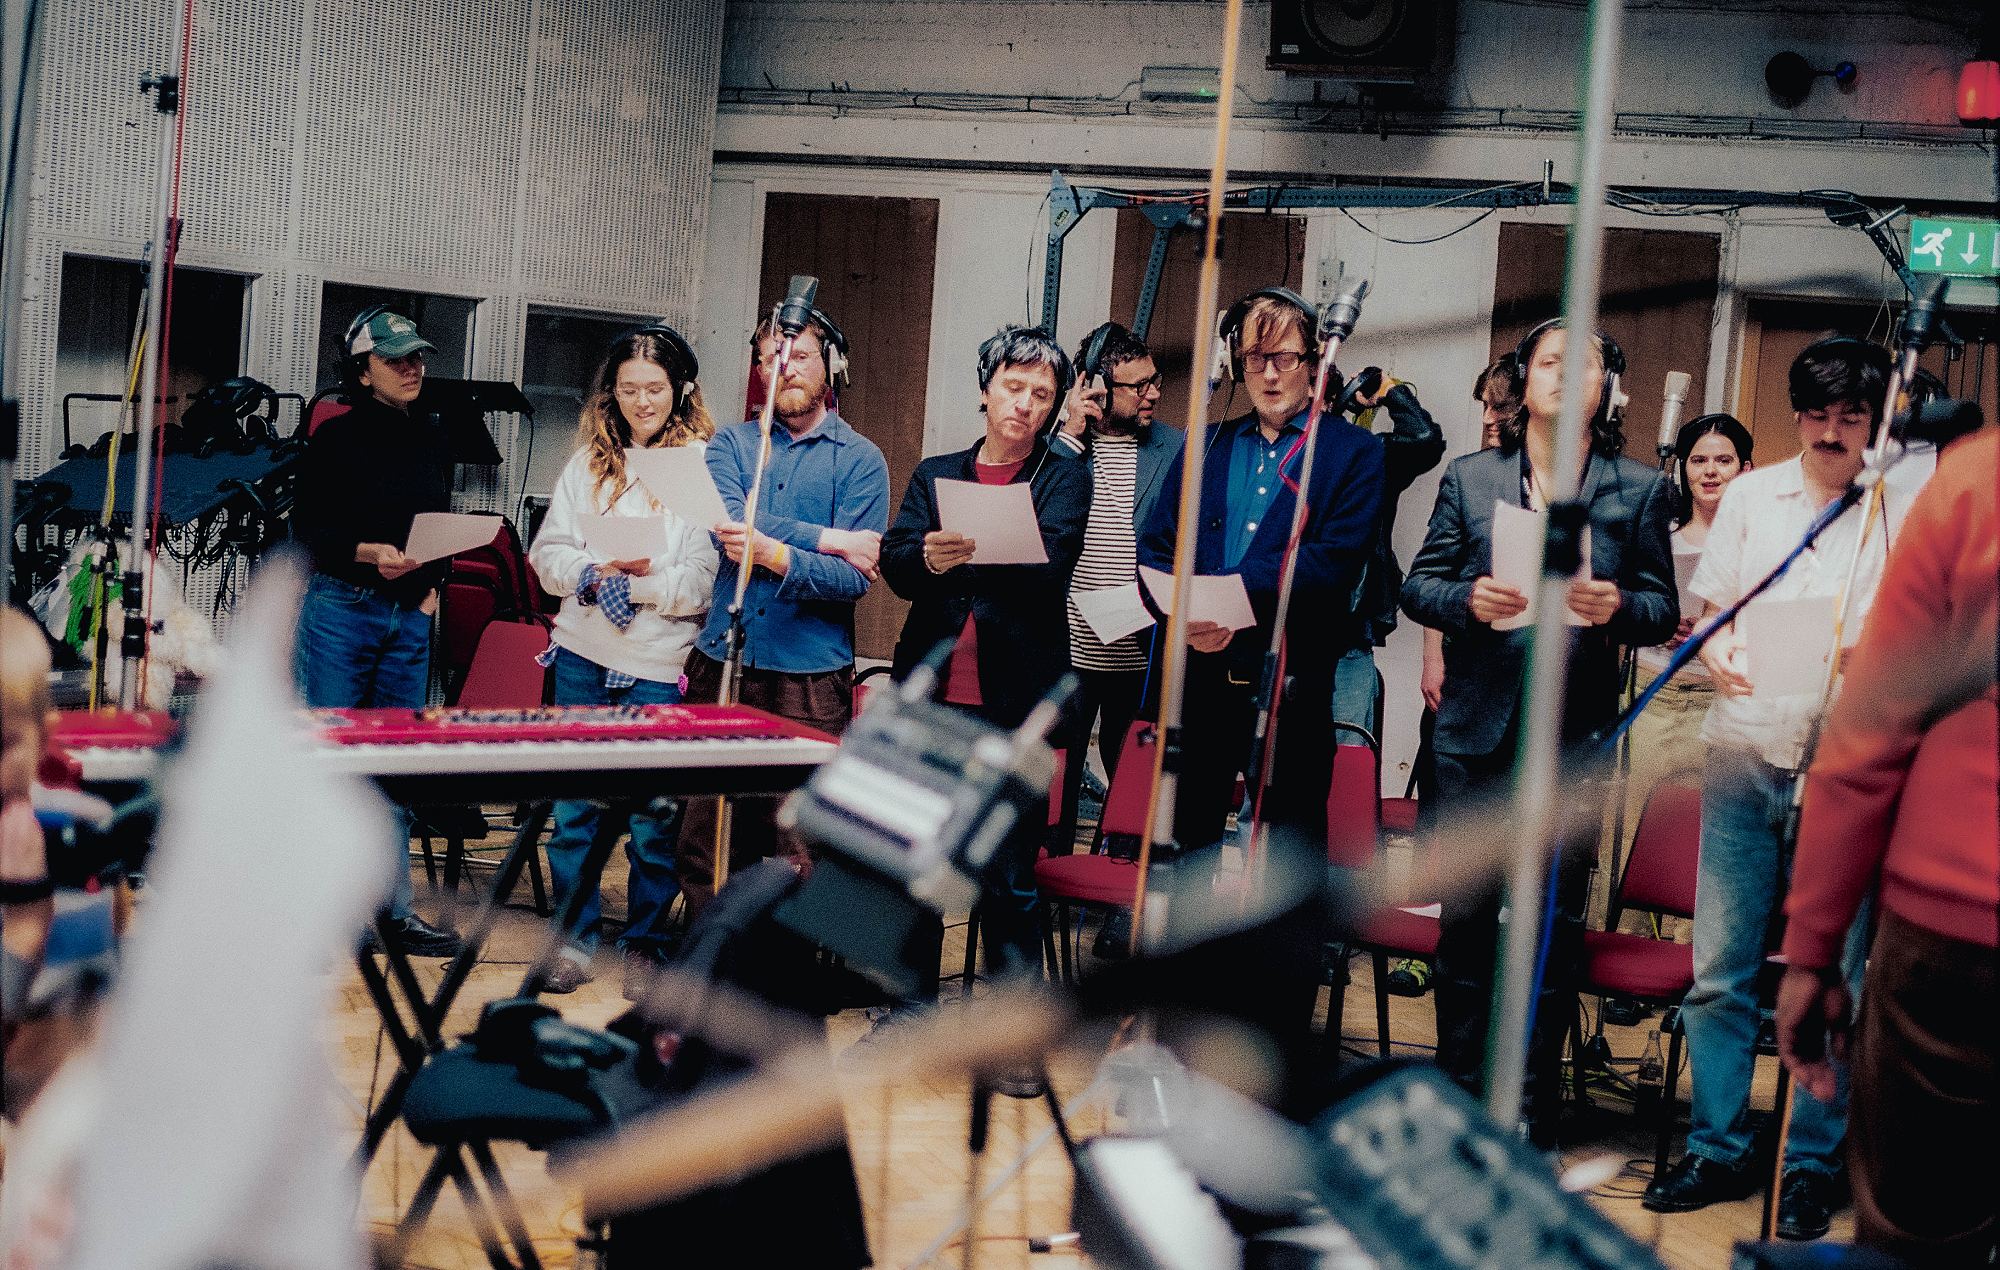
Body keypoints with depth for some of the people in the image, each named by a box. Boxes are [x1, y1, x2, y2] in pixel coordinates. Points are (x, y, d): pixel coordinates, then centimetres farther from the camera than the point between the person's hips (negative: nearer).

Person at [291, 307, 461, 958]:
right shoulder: (337, 437, -5)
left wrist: (434, 581, 6)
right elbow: (308, 526, -6)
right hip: (341, 608, -5)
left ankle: (397, 908, 14)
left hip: (410, 617, 5)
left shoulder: (431, 435, 11)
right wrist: (367, 552, -21)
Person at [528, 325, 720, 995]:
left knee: (652, 816, 1)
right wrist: (595, 574, -10)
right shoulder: (590, 461, 11)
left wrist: (644, 579, -18)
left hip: (660, 665, -4)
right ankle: (574, 938, 20)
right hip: (584, 655, 4)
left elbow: (706, 581, -8)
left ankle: (645, 944, 16)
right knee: (574, 806, 8)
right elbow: (548, 552, 8)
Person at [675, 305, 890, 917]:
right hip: (721, 661, 3)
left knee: (801, 852, -5)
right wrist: (828, 538, -11)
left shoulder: (860, 460, 4)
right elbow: (729, 521, -8)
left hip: (810, 678, -2)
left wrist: (777, 554, -23)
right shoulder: (730, 443, 13)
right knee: (705, 839, 4)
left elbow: (854, 579, -7)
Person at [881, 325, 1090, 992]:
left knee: (1008, 882, -2)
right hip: (930, 695, 3)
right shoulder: (934, 475, 13)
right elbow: (894, 561, -2)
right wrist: (929, 558, -25)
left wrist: (965, 554, -25)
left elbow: (1049, 563, -12)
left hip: (1015, 703, -3)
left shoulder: (1064, 478, 6)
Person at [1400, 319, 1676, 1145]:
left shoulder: (1639, 490, 6)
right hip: (1478, 728, 1)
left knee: (1555, 922, 5)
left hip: (1575, 737, 0)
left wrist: (1618, 607, -18)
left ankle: (1531, 1109, 16)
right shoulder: (1469, 478, 9)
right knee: (1466, 914, 5)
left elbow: (1663, 609, 4)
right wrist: (1468, 600, -14)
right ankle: (1456, 1093, 18)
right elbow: (1417, 585, 6)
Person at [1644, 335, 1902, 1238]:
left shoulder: (1910, 513, 2)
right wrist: (1717, 655, -8)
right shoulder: (1750, 496, 11)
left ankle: (1812, 1163, 15)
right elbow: (1707, 610, 14)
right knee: (1719, 967, 5)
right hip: (1743, 752, 2)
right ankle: (1717, 1148, 17)